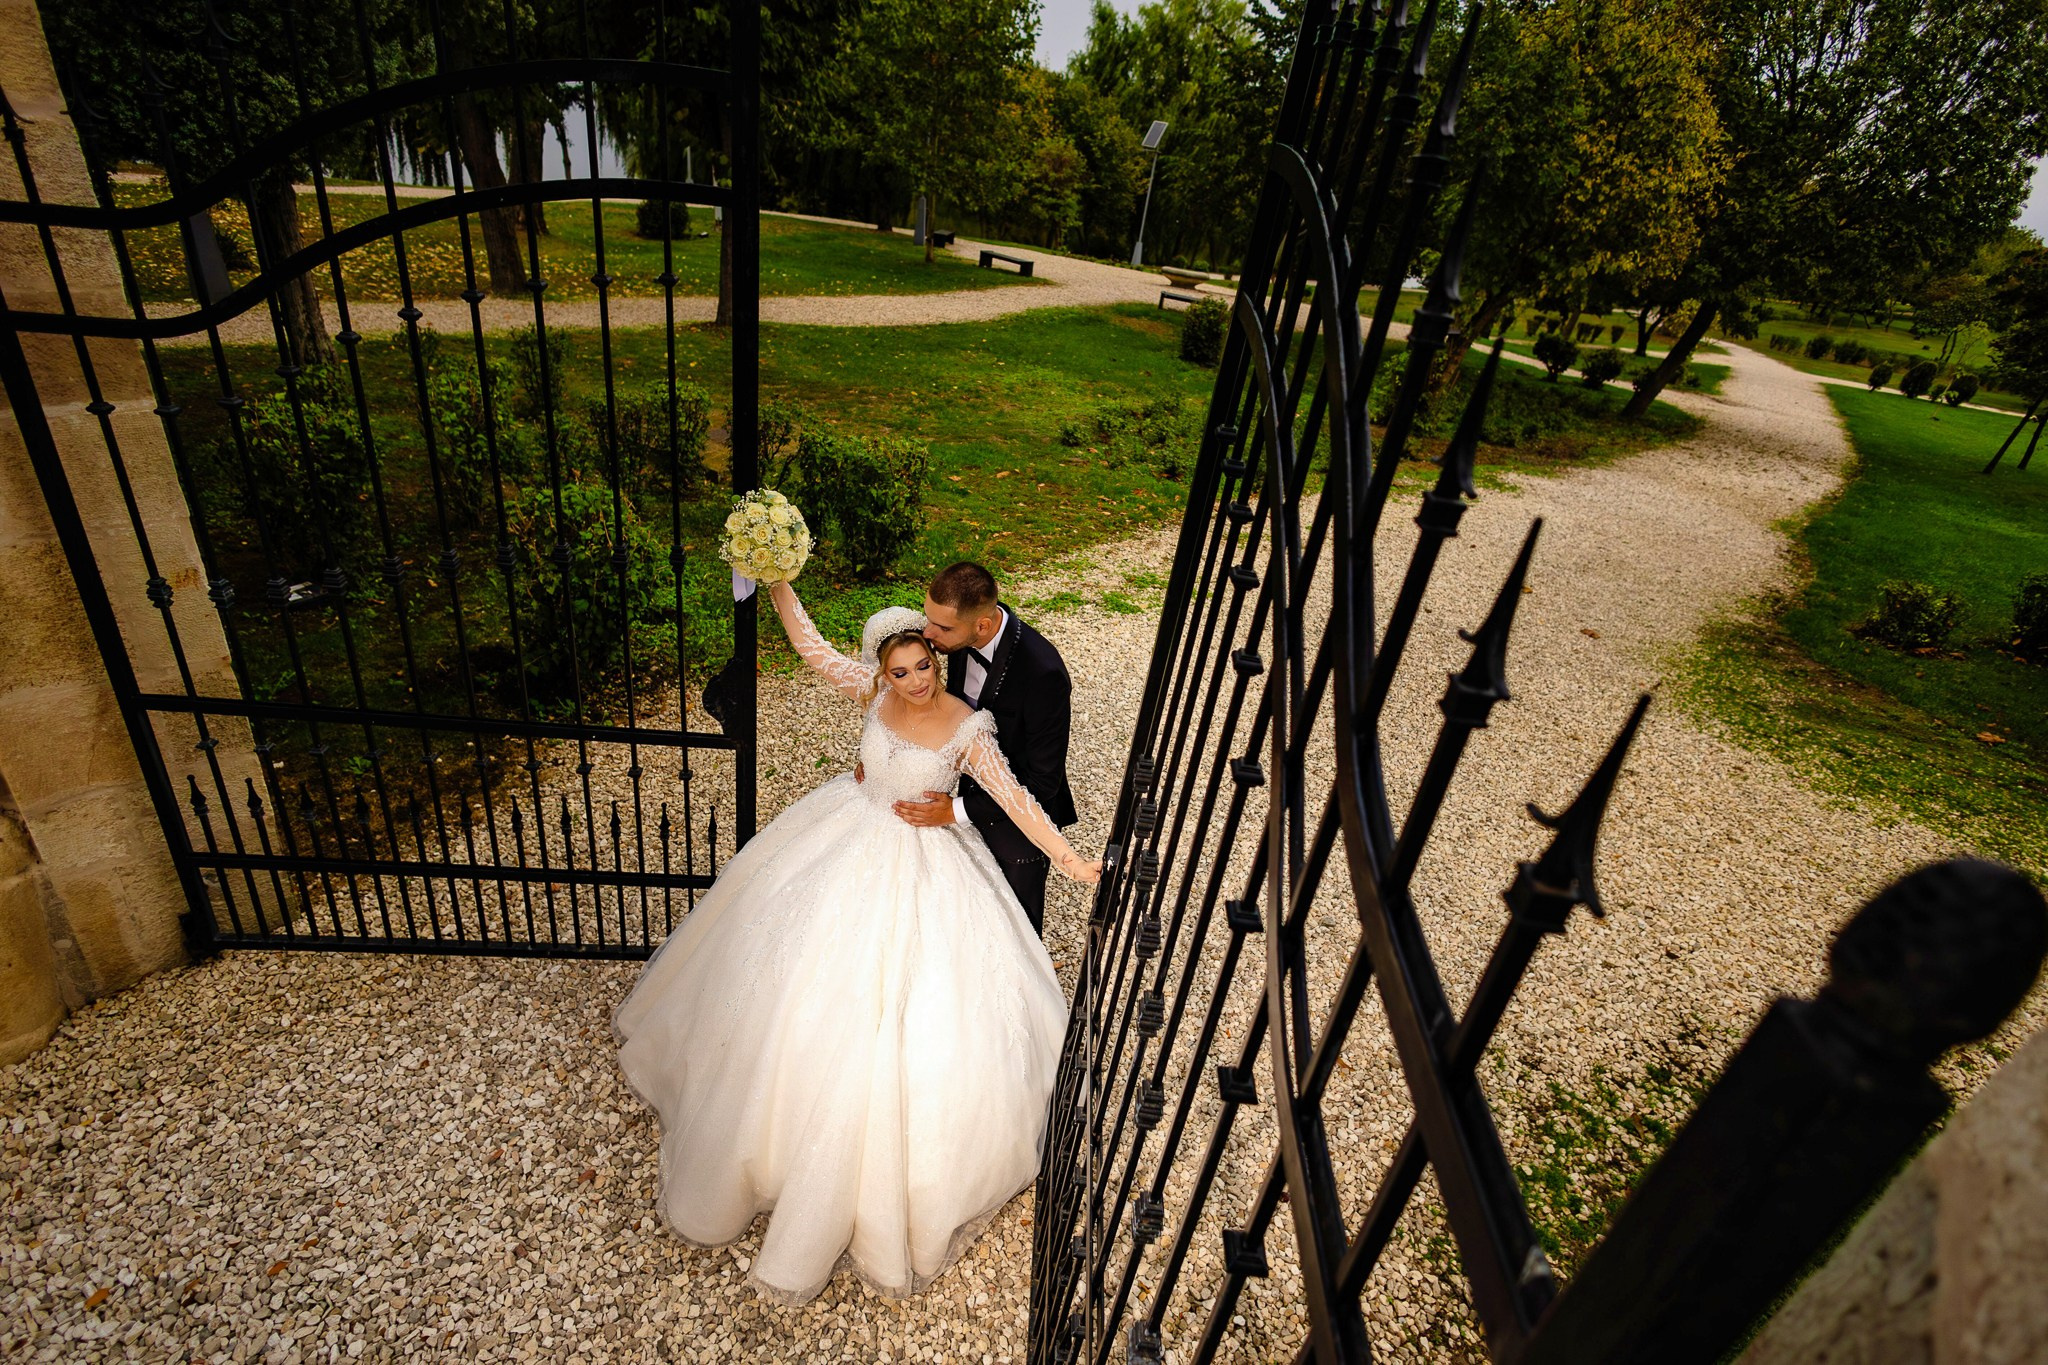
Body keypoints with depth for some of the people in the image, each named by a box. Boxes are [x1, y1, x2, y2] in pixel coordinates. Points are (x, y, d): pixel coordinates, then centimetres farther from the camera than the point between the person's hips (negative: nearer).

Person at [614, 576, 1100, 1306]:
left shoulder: (967, 727, -21)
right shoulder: (875, 691, -12)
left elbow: (1015, 799, -18)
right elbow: (809, 643, -9)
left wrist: (1072, 861, -21)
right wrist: (776, 580, -20)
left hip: (921, 870, -3)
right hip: (850, 843, 3)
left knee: (915, 1005, 5)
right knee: (813, 976, 18)